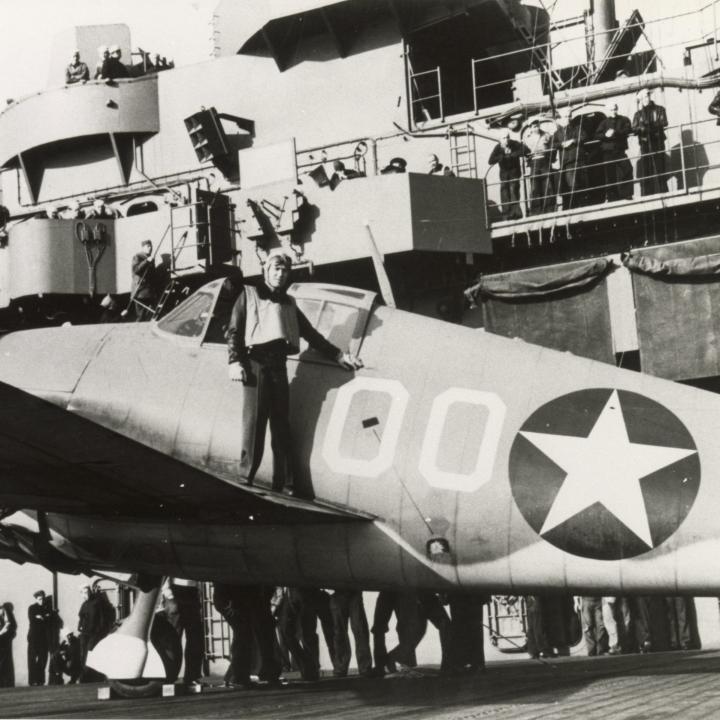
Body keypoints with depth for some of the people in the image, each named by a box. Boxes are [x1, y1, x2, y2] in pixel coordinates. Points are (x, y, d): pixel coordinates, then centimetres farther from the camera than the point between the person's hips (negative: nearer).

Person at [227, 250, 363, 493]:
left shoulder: (288, 303, 25)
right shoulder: (249, 295, 12)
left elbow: (312, 335, 24)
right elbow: (234, 332, 3)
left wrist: (339, 355, 15)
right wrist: (234, 362, -12)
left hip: (278, 366, 5)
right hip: (255, 362, -5)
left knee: (281, 427, 2)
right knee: (254, 423, -12)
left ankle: (280, 484, 4)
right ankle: (245, 480, -12)